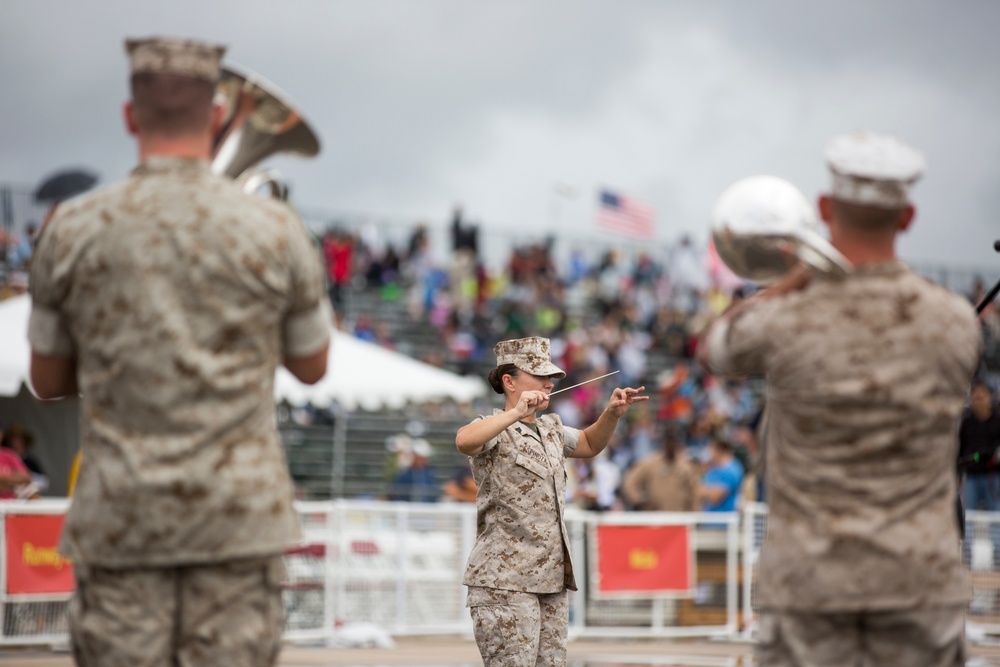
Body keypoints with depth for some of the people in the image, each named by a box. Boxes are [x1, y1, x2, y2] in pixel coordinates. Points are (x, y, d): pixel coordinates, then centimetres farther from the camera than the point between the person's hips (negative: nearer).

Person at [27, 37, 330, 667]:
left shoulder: (73, 231, -1)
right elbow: (311, 365, 11)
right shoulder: (274, 230, -3)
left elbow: (48, 380, 10)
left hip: (121, 515, 1)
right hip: (239, 515, -1)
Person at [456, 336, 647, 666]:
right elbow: (464, 440, -30)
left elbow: (589, 444, 35)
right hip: (504, 581, -8)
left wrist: (612, 414, 17)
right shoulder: (494, 430, -7)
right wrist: (516, 413, -37)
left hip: (551, 580, 8)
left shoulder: (550, 428, 17)